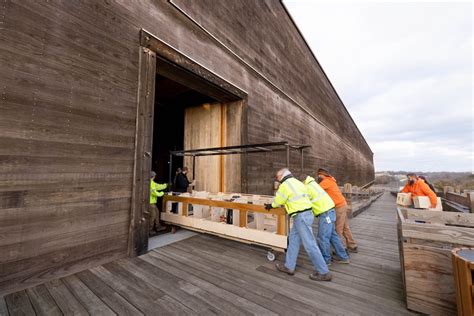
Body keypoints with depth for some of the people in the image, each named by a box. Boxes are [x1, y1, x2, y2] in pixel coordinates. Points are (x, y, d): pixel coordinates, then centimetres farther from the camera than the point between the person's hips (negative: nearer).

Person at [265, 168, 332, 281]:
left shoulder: (285, 184, -10)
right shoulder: (297, 182, 16)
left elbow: (278, 200, -2)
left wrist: (271, 205, 17)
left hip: (301, 216, -10)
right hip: (306, 214, 10)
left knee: (310, 245, 1)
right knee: (293, 239, 15)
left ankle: (324, 273, 14)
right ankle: (289, 266, 25)